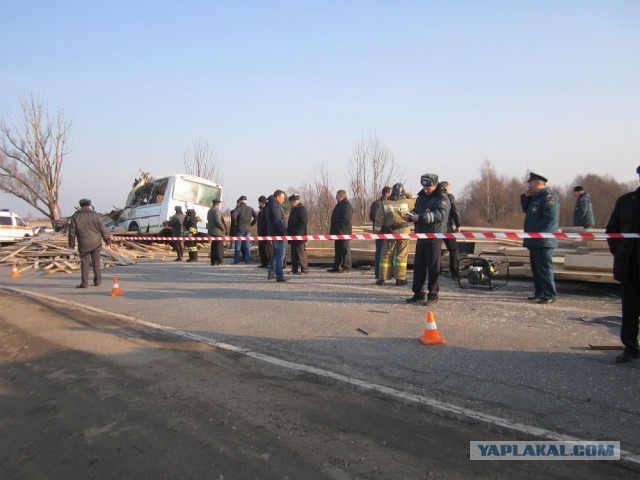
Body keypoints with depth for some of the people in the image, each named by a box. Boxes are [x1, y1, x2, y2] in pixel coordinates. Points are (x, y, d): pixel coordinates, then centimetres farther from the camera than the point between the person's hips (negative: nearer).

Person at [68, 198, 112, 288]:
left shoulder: (75, 217, -1)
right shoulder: (95, 215, -4)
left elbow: (72, 232, 2)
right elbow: (103, 230, -3)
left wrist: (72, 244, 12)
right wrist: (108, 240, 6)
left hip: (83, 245, 0)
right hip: (96, 243, 0)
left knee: (85, 263, 3)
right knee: (96, 262, 10)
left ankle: (84, 283, -1)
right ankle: (97, 281, 17)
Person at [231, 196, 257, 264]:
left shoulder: (238, 208, -5)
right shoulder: (250, 209, 7)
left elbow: (233, 216, -21)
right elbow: (256, 217, 3)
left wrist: (235, 224, -7)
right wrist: (251, 224, 8)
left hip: (240, 229, -3)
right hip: (248, 229, 4)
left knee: (238, 246, 2)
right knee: (247, 245, 9)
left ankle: (236, 260, 2)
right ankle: (247, 260, 6)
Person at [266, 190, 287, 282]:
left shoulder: (269, 205, 17)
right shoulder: (275, 206, -15)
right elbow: (278, 221, -21)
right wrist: (284, 231, -19)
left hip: (272, 233, 10)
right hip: (277, 233, -10)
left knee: (275, 253, 20)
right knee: (280, 254, -9)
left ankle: (271, 273, 26)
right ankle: (279, 276, -10)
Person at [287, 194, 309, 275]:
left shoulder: (302, 209, -10)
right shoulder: (294, 209, 19)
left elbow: (304, 222, -17)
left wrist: (295, 230, -18)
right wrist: (289, 229, 12)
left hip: (299, 235, -9)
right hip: (293, 235, 9)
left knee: (301, 252, -5)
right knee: (294, 253, 11)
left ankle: (304, 269, 1)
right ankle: (294, 269, 16)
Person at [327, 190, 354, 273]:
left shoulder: (347, 206, -14)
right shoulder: (339, 205, 18)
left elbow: (346, 220, -21)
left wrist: (339, 228, -18)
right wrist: (333, 230, 15)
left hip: (344, 232, -10)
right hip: (338, 232, 10)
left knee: (345, 250, -4)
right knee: (338, 250, 14)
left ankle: (346, 267, 1)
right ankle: (336, 267, 21)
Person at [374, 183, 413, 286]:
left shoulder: (384, 203, -3)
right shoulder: (407, 202, -5)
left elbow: (379, 220, -2)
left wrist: (376, 232, 6)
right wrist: (408, 194, 22)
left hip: (389, 232, 1)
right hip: (404, 231, -1)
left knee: (386, 255, 7)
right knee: (401, 255, 6)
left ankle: (382, 278, 7)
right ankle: (400, 278, 8)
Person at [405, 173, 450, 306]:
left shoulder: (442, 198, -9)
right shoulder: (421, 197, 15)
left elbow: (440, 214, -23)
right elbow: (416, 210, 22)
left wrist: (420, 217, -29)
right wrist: (410, 216, -1)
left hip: (434, 238, -7)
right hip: (421, 237, 8)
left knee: (433, 267, -2)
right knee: (418, 266, 11)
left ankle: (433, 295, 7)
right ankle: (418, 293, 21)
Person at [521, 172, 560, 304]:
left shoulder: (549, 196, -14)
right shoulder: (535, 197, 17)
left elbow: (551, 217, -23)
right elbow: (526, 210, 27)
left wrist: (536, 232, -20)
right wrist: (525, 197, 12)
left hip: (543, 241, -10)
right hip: (534, 241, 10)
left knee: (544, 268, -8)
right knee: (536, 268, 15)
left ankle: (550, 295, -2)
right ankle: (539, 292, 24)